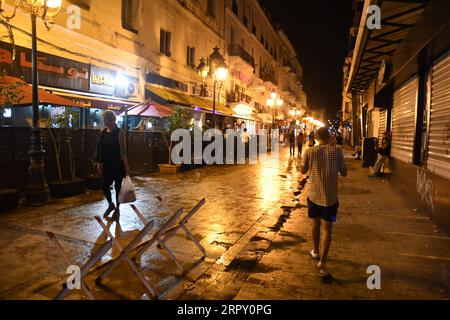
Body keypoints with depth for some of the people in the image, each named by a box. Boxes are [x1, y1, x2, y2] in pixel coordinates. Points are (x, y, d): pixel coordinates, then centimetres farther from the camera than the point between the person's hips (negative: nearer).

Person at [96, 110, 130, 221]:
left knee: (117, 186, 6)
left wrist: (126, 166, -19)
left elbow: (123, 151, -15)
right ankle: (111, 205, 33)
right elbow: (100, 149, 12)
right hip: (106, 164, 5)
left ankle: (117, 209, 22)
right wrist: (100, 163, 10)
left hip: (118, 164, -5)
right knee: (105, 186, 6)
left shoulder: (119, 133, -11)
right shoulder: (103, 132, 6)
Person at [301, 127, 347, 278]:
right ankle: (322, 262, -3)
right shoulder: (337, 151, -8)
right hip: (330, 197, -2)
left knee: (316, 224, 21)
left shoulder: (309, 151, -6)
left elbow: (303, 171, 6)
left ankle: (316, 251, 40)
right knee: (327, 229, 5)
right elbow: (344, 173, -1)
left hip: (314, 196, 2)